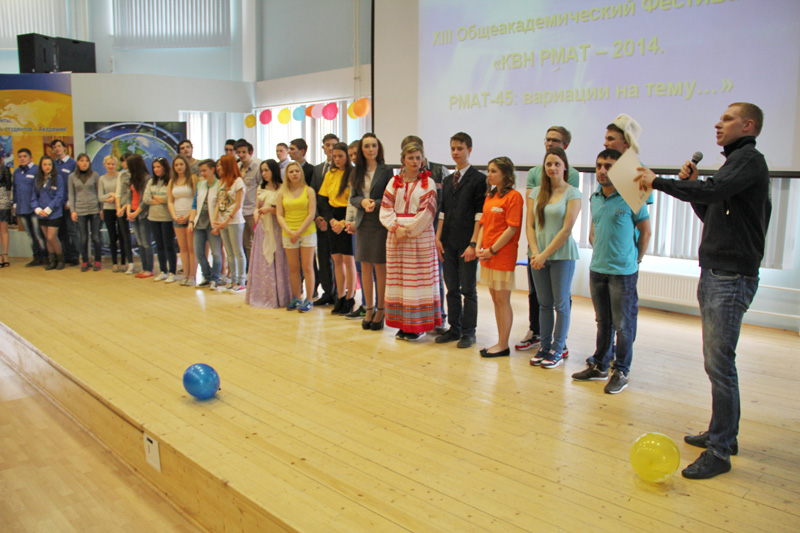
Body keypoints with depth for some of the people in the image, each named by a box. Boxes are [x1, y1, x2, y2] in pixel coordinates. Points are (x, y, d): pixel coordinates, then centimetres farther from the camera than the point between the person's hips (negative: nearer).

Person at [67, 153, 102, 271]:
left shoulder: (94, 175, 5)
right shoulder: (72, 177, 7)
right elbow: (71, 194, 8)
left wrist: (101, 208, 1)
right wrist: (73, 210, 1)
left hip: (94, 209, -1)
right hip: (80, 211, 1)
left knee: (96, 237, 0)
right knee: (84, 238, 4)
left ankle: (97, 261, 12)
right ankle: (85, 262, 13)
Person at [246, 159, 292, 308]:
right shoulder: (261, 189, 15)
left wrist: (271, 209, -17)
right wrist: (257, 212, 0)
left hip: (276, 228, -6)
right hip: (262, 228, 6)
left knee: (277, 262, -3)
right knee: (261, 262, 6)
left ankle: (278, 297, 6)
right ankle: (262, 296, 14)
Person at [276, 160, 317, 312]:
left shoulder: (309, 190, 1)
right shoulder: (282, 193, 7)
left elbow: (311, 214, -5)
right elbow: (279, 215, 4)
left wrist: (299, 232, -11)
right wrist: (289, 232, -10)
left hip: (307, 233, -2)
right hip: (288, 234, 2)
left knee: (307, 267, -1)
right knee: (293, 268, 5)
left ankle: (308, 299, 5)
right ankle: (296, 298, 14)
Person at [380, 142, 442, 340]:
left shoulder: (428, 183, 2)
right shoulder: (394, 182, 12)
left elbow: (427, 212, -7)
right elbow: (386, 209, 5)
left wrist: (408, 231, -12)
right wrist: (396, 227, -11)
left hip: (420, 237, -3)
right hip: (396, 237, 4)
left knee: (418, 278, -3)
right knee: (398, 279, 4)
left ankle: (418, 325, 4)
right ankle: (402, 324, 11)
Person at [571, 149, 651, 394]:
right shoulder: (595, 198, 7)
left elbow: (645, 231, -2)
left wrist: (635, 260, 2)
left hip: (623, 272, -6)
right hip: (597, 270, 6)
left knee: (623, 325, 3)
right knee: (602, 322, 16)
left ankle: (621, 372, 14)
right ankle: (599, 366, 27)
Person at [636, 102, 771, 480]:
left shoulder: (749, 159, -9)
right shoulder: (734, 162, 21)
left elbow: (714, 191, -26)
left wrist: (659, 182, -18)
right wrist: (691, 184, 10)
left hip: (731, 278, -10)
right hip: (714, 274, 10)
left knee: (719, 363, -9)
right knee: (716, 360, 15)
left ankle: (719, 452, -2)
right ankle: (724, 433, 27)